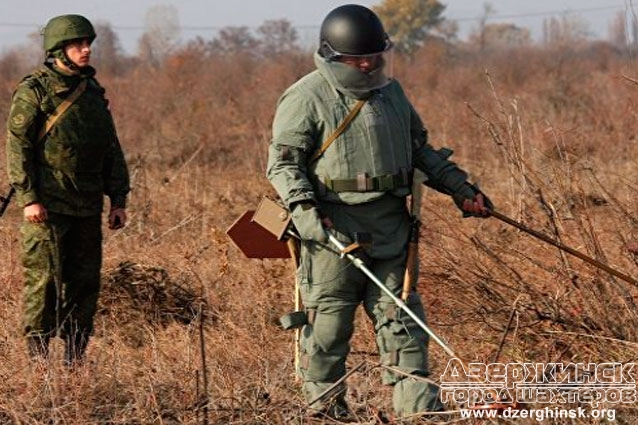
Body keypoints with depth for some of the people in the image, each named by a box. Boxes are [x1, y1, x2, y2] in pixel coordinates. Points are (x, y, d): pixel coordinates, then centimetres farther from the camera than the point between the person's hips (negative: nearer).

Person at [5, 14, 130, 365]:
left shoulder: (93, 92, 14)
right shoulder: (33, 91, -5)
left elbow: (111, 150, 17)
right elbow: (17, 146, -10)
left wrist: (118, 200, 12)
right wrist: (28, 198, -17)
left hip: (87, 207, 6)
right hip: (47, 206, -6)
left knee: (85, 283, 7)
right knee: (44, 280, -5)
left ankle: (76, 358, 14)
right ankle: (37, 358, 0)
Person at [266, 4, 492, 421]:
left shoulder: (391, 91, 15)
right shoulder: (307, 97, -5)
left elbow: (420, 149, 25)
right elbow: (283, 163, -7)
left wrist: (460, 187, 17)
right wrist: (305, 209, -20)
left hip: (390, 225, 6)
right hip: (334, 226, -5)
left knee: (401, 316, 3)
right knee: (329, 321, -1)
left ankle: (417, 406, 3)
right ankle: (325, 408, 11)